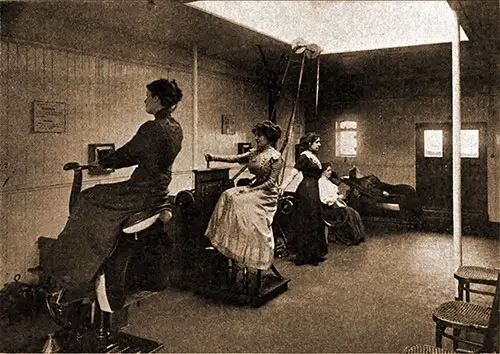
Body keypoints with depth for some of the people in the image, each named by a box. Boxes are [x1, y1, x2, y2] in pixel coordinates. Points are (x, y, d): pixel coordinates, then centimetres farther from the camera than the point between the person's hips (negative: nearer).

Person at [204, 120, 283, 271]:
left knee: (239, 201, -25)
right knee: (228, 195, -12)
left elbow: (271, 182, -13)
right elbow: (235, 158, 5)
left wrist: (251, 190, -18)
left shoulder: (275, 156, -8)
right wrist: (215, 157, -7)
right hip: (254, 188, 7)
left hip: (267, 193, -7)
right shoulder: (254, 153, 13)